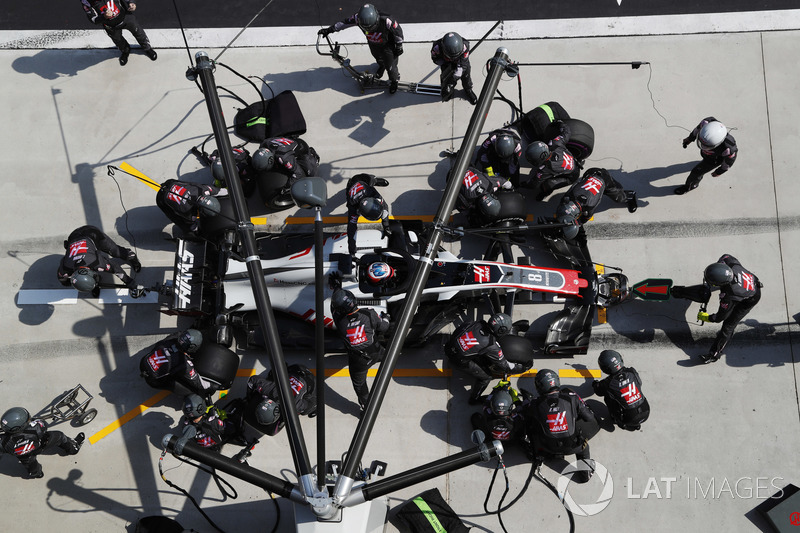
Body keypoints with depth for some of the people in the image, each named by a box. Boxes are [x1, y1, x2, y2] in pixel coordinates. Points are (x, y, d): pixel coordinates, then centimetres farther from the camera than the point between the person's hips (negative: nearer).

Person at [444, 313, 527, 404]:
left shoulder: (479, 323, -9)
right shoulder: (492, 346, -24)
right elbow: (503, 365, -9)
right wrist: (522, 368, 6)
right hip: (458, 359, -7)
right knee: (485, 377, 11)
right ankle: (474, 399, 34)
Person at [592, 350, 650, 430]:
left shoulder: (608, 383, -16)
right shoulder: (632, 372, -9)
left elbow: (598, 391, 7)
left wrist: (594, 384, 32)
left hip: (630, 420, -3)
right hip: (646, 413, 3)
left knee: (608, 397, 11)